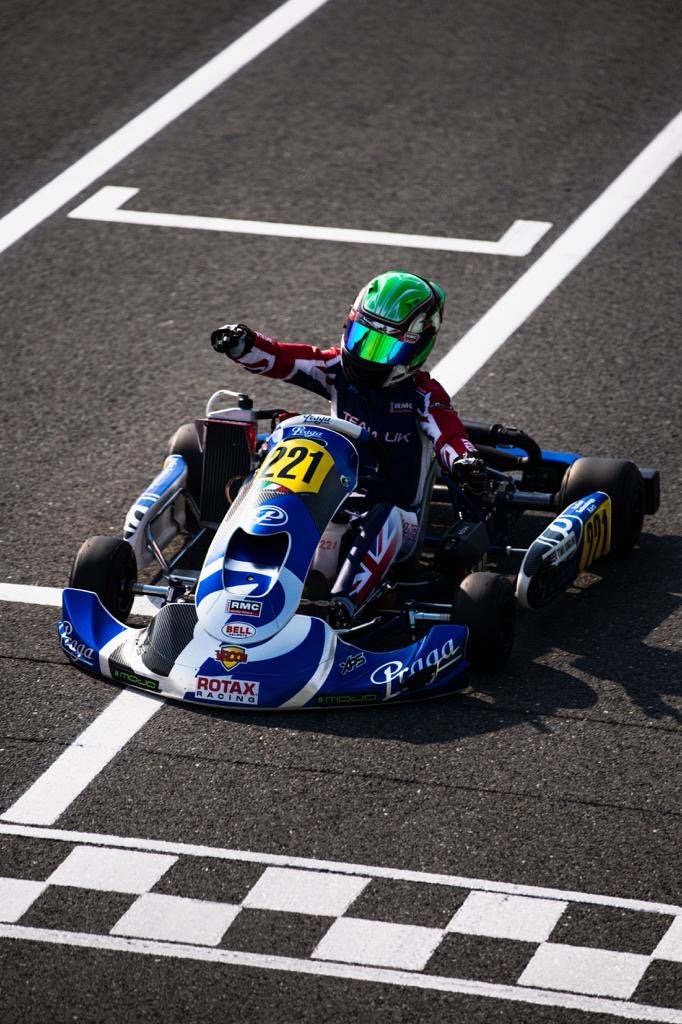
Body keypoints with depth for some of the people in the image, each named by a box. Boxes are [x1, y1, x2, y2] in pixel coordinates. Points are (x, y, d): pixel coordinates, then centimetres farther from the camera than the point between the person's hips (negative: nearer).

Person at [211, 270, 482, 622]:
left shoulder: (422, 395, 0)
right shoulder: (340, 371, 8)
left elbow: (449, 434, -15)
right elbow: (281, 359, -1)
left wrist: (464, 460, -40)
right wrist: (243, 345, -22)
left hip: (394, 511, -3)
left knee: (382, 520, -38)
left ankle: (340, 607, -55)